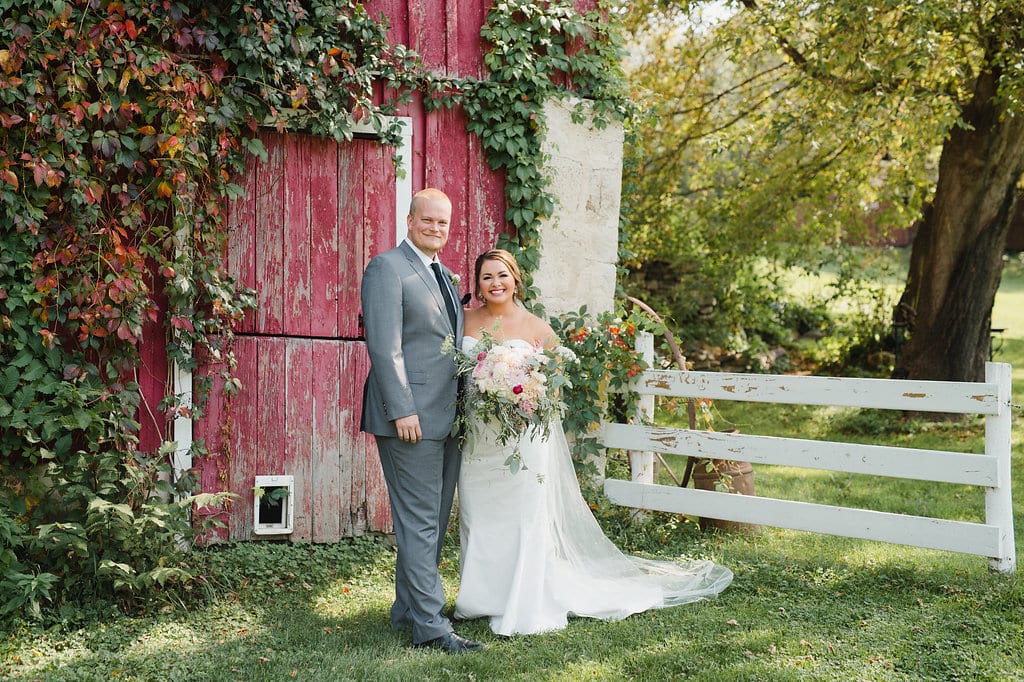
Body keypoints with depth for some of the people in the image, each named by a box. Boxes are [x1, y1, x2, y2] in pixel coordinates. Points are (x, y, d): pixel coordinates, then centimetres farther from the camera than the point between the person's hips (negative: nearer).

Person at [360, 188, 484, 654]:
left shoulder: (445, 276, 20)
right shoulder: (387, 268, -7)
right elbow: (384, 347, -15)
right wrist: (402, 410, -20)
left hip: (447, 419, 9)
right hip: (411, 418, -9)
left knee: (434, 522, 14)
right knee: (419, 523, -6)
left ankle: (408, 609, 24)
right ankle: (430, 626, -2)